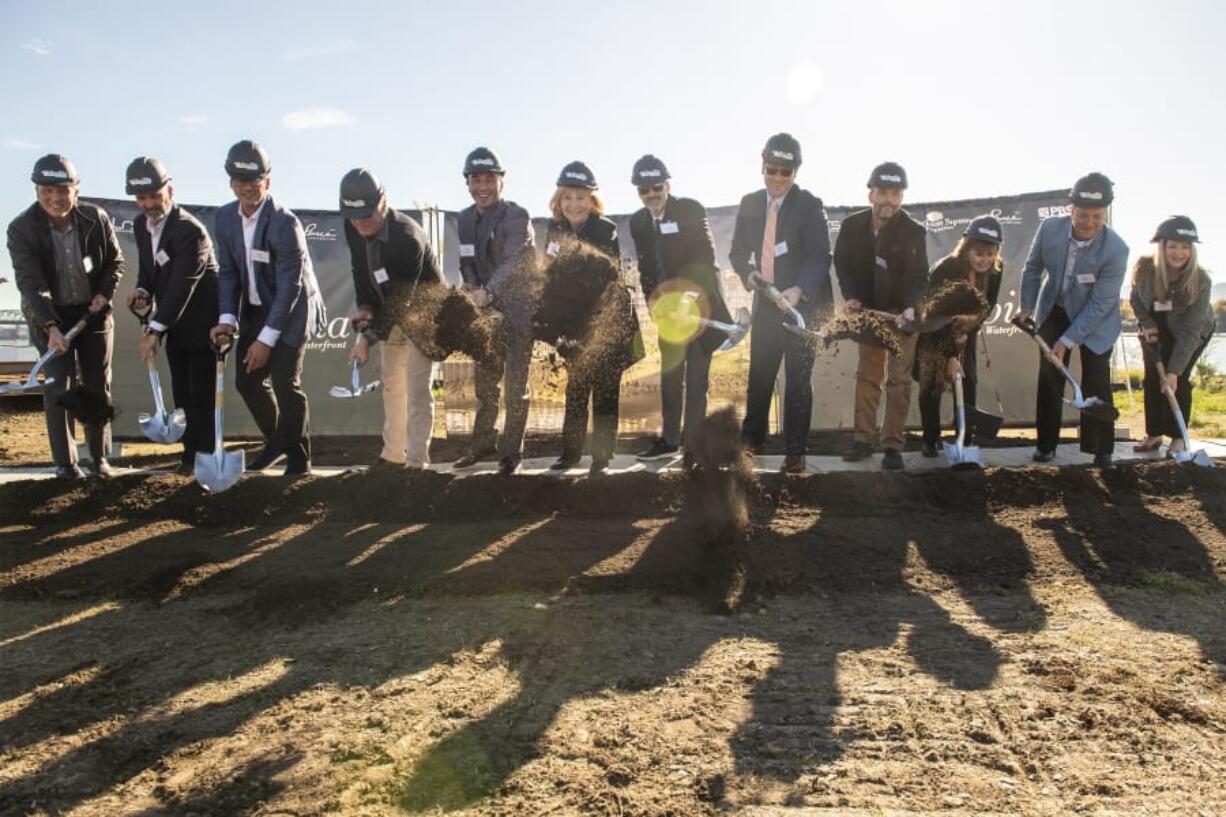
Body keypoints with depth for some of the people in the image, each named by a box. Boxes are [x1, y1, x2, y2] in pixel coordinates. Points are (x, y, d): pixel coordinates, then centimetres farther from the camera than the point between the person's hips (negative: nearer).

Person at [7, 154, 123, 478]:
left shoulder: (96, 218, -9)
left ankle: (98, 456, 20)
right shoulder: (21, 229, -16)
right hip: (50, 317, -2)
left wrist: (105, 294, -8)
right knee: (58, 386, -7)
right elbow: (31, 284, -22)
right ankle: (65, 462, 3)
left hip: (94, 312, 2)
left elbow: (115, 260, 7)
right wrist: (51, 327, -33)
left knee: (98, 386, 6)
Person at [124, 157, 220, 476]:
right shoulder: (141, 225, 3)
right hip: (175, 324, 8)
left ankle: (204, 455, 9)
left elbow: (181, 286, -27)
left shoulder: (190, 230, -23)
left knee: (201, 393, -2)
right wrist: (142, 291, -7)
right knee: (181, 392, 12)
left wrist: (154, 330, -27)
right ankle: (190, 450, 22)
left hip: (202, 322, -8)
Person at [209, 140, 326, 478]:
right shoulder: (225, 217, -3)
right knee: (247, 379, 9)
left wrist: (267, 338, -23)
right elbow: (227, 271, 1)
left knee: (285, 382, -11)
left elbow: (289, 286, -23)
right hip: (255, 308, 7)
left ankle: (298, 456, 6)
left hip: (290, 309, -7)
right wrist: (228, 319, -13)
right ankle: (275, 440, 31)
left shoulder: (285, 223, -23)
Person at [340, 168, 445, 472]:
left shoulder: (408, 238, -34)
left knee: (417, 387, -10)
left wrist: (368, 338, -33)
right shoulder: (353, 228, -12)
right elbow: (360, 269, 2)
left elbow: (401, 299, -33)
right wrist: (364, 307, -15)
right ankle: (394, 453, 26)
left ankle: (416, 460, -3)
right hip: (391, 311, 8)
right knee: (392, 383, 14)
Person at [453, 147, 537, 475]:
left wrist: (487, 292, -42)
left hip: (518, 309, -6)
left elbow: (513, 261, -28)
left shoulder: (517, 217, -14)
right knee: (484, 380, 14)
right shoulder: (464, 219, 7)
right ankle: (482, 444, 27)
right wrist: (472, 291, -13)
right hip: (485, 310, 6)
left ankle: (511, 451, 9)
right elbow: (467, 264, 8)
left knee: (516, 384, -1)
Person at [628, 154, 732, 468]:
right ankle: (669, 439, 20)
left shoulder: (691, 210, -12)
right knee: (669, 374, 10)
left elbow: (706, 255, -18)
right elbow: (646, 266, 8)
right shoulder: (638, 222, 4)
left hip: (699, 300, -5)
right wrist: (653, 299, -5)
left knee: (696, 376, -5)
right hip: (667, 305, 5)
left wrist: (685, 291, -28)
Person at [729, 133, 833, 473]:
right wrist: (748, 273, -10)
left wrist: (798, 290, -33)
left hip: (804, 303, -4)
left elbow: (821, 257, -16)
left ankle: (794, 452, 9)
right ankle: (752, 439, 26)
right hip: (766, 303, 4)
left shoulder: (810, 205, -9)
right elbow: (738, 252, 12)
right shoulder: (750, 204, 6)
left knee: (798, 379, -1)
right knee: (759, 375, 10)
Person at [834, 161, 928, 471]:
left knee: (899, 379, -3)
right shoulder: (852, 225, -9)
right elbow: (842, 263, 2)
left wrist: (910, 308, -39)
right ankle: (863, 440, 17)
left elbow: (918, 276, -22)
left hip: (901, 312, -3)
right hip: (867, 310, 4)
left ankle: (893, 445, 2)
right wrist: (851, 297, -12)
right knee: (867, 375, 9)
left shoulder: (913, 231, -19)